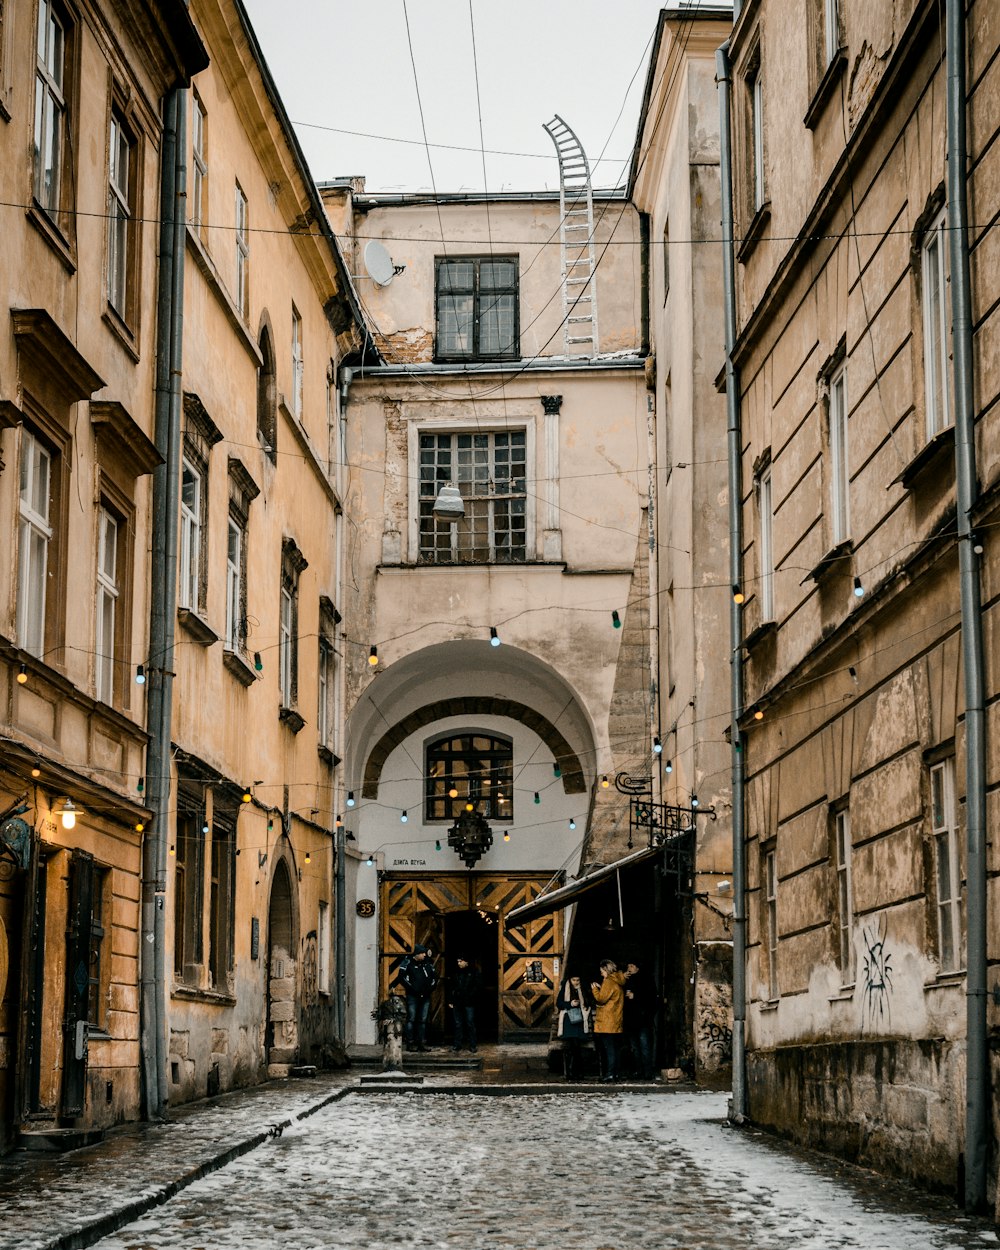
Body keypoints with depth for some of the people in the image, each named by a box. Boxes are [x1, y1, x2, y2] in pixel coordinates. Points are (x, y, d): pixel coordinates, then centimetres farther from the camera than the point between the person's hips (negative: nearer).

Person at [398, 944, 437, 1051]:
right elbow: (402, 978, -9)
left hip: (425, 997, 5)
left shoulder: (428, 964, 9)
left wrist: (430, 988, 5)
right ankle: (410, 1043, -1)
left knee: (423, 1020, 7)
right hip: (412, 996, -5)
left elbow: (435, 977, 17)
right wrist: (411, 988, -12)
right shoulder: (408, 963, -5)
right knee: (411, 1019, -4)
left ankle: (422, 1042, 11)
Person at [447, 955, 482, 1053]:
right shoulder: (456, 972, 11)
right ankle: (457, 1045, 11)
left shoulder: (474, 972, 1)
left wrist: (470, 995, -12)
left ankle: (472, 1045, 3)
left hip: (469, 1003, -4)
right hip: (457, 1002, 4)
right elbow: (450, 987, 13)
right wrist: (450, 1000, 6)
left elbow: (478, 985, -3)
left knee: (470, 1023, -2)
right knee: (458, 1024, 6)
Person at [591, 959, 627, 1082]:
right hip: (617, 1023, 8)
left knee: (608, 1048, -8)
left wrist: (595, 989, 1)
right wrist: (600, 988, 14)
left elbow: (601, 999, -14)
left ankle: (610, 1073, -10)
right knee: (614, 1048, 9)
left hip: (606, 1024, -8)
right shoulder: (619, 982, 15)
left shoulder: (608, 982, -12)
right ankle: (614, 1073, 10)